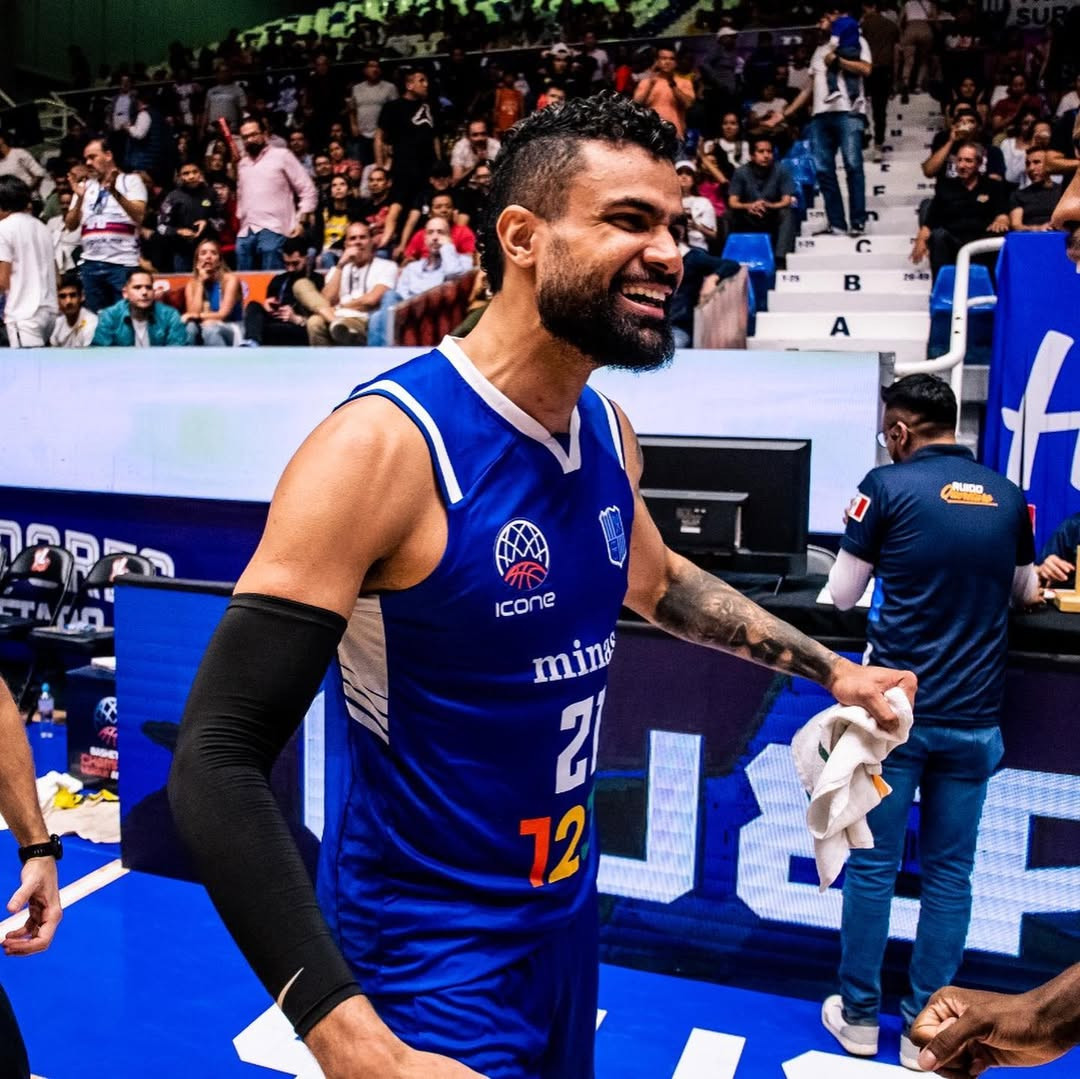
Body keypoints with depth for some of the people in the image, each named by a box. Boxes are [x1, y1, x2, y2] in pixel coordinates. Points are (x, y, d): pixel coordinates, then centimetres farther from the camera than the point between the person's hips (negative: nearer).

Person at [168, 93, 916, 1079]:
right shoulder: (384, 444, -25)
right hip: (430, 945, -8)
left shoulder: (606, 431, -2)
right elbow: (217, 762, -26)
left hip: (570, 912, 9)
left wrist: (829, 670, 20)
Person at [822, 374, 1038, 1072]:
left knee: (874, 865, 9)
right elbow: (1026, 593, 20)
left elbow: (842, 595, -1)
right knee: (950, 873, 12)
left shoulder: (889, 486, -8)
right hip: (974, 718, 4)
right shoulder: (1009, 496, 5)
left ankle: (860, 1016, 22)